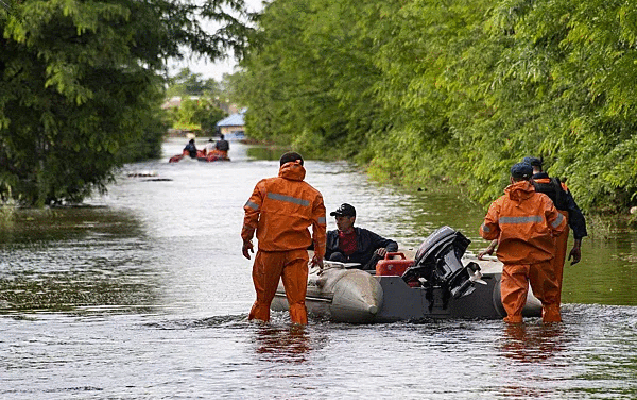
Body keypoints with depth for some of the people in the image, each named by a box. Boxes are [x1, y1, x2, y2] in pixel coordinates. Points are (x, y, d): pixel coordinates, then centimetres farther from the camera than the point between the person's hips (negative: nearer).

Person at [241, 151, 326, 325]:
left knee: (263, 296, 12)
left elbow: (250, 213, -2)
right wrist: (319, 254, 16)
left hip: (268, 248, 0)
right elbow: (320, 226, 8)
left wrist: (246, 239, 8)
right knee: (297, 299, 1)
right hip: (298, 251, 0)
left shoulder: (265, 186, 3)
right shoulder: (313, 194, 6)